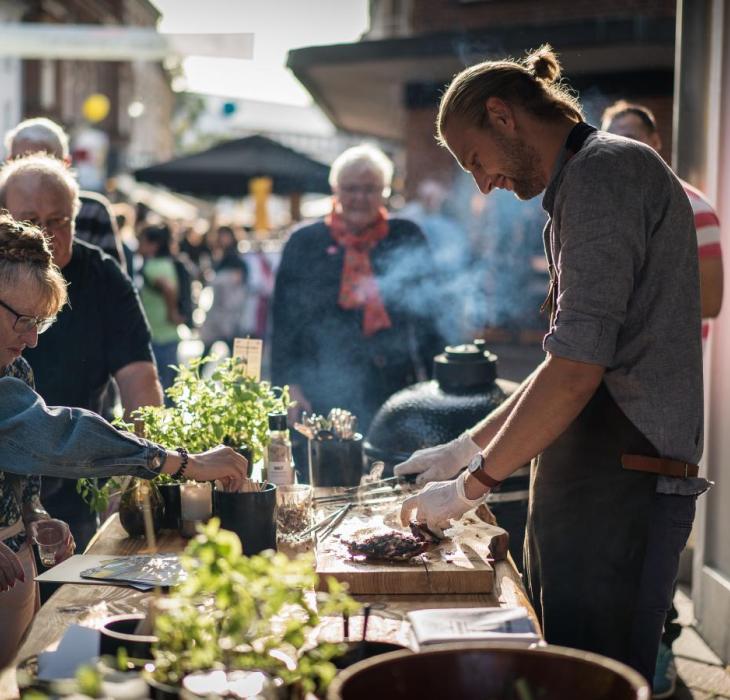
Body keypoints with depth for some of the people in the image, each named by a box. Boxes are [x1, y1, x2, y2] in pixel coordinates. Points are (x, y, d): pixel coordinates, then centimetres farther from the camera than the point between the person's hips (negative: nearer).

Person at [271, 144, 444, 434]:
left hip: (394, 392, 1)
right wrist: (289, 383, -2)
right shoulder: (304, 242, 7)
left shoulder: (407, 240, 9)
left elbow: (429, 311, 11)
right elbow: (285, 319, 6)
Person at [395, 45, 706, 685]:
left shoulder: (603, 171, -10)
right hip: (589, 481, 10)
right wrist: (466, 450, 22)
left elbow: (575, 373, -19)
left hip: (620, 483, -10)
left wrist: (471, 485, -10)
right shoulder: (584, 184, 22)